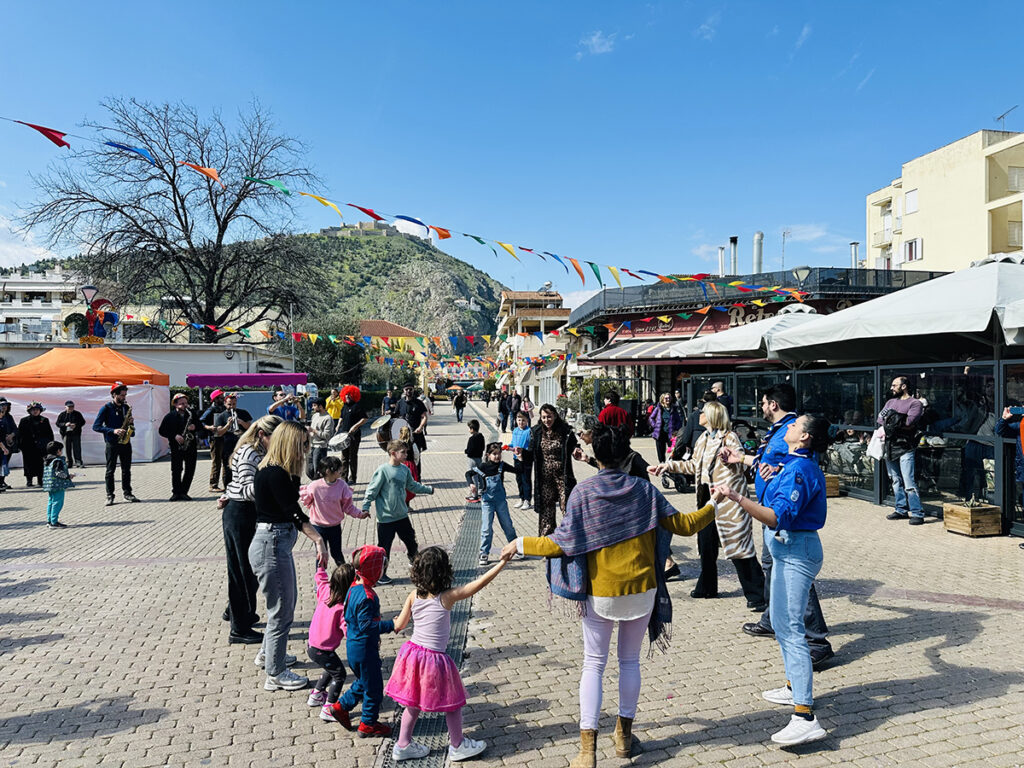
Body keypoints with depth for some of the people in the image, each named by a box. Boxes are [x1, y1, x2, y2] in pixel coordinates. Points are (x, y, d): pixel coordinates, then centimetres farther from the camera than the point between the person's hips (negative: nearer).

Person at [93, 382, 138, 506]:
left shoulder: (126, 407, 11)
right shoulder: (106, 408, -5)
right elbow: (96, 426, -10)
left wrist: (131, 422, -3)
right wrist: (113, 431, -19)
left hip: (125, 442, 4)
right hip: (112, 443, -4)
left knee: (126, 469, 7)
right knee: (110, 470, 0)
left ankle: (127, 493, 15)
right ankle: (110, 496, 6)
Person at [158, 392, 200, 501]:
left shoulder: (191, 414, 10)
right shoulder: (170, 416, 2)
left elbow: (200, 425, 18)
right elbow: (162, 431, 1)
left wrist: (195, 427, -5)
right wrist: (174, 436, -12)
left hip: (191, 445, 3)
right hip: (176, 446, -3)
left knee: (190, 469, 1)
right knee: (176, 470, -4)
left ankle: (183, 492, 11)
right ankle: (176, 492, 6)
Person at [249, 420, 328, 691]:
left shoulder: (279, 471, 8)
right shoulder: (274, 474, -22)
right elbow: (294, 512, -31)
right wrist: (318, 539, -36)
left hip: (278, 543, 10)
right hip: (271, 544, -10)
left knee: (287, 601, 26)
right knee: (281, 610, 2)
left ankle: (267, 654, 45)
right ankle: (275, 675, 18)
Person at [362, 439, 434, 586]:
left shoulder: (405, 469, 3)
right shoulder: (383, 470, -17)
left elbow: (412, 486, 19)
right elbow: (372, 490, -14)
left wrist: (429, 489, 25)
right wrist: (365, 508, -20)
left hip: (402, 515, 6)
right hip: (386, 518, -6)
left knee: (411, 541, 17)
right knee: (384, 548, 4)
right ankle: (380, 575, 19)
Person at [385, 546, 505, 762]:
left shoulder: (414, 596, -4)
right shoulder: (447, 597, -17)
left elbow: (399, 625, 2)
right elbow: (479, 583, -19)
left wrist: (395, 621, 26)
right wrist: (503, 562, -16)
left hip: (412, 653, 5)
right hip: (434, 659, -5)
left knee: (414, 702, 22)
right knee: (453, 703, 16)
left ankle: (403, 745, 33)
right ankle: (458, 746, 30)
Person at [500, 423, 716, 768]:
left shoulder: (583, 492, -11)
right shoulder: (644, 489, -5)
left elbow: (562, 544, -14)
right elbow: (684, 525, 0)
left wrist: (521, 544, -1)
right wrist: (715, 504, 16)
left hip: (600, 593, -2)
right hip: (642, 590, 2)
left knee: (593, 664, 8)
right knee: (630, 661, 18)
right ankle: (624, 735, 31)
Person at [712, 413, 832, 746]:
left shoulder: (798, 470, -20)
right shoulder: (796, 465, 12)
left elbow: (780, 517, -30)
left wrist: (738, 499, -37)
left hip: (796, 553, -11)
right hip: (788, 551, 11)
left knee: (790, 628, -13)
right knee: (781, 621, 22)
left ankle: (805, 717, -14)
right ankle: (795, 687, 38)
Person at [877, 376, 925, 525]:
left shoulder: (915, 403, -1)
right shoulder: (891, 401, 19)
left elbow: (910, 422, -15)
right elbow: (880, 419, 6)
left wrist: (892, 417, -5)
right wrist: (901, 423, -7)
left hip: (905, 447, -7)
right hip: (889, 446, 7)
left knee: (908, 482, -11)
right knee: (896, 481, 12)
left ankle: (917, 513, -6)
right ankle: (901, 510, 20)